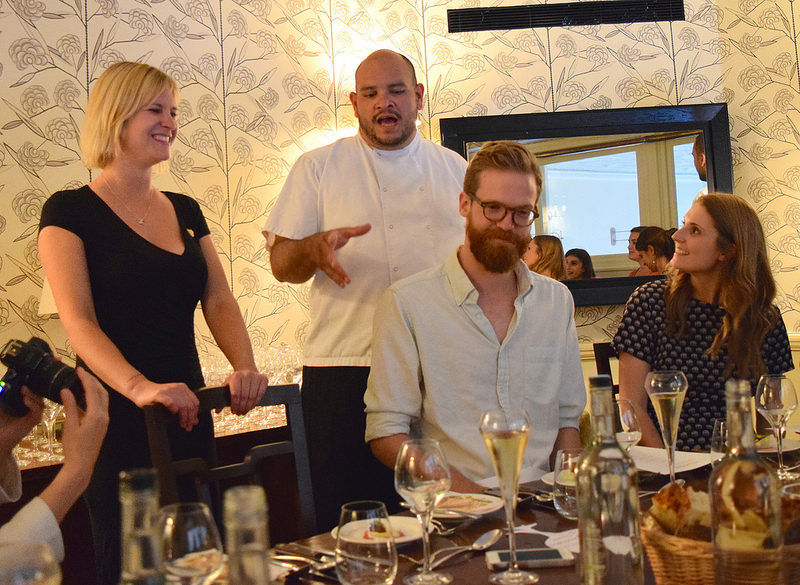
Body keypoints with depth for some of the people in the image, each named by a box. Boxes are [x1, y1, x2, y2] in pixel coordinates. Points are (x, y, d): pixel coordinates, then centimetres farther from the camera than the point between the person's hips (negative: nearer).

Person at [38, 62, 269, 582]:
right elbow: (79, 322, -16)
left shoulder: (185, 211, 13)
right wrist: (139, 387, -32)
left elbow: (219, 301, 6)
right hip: (118, 420, -6)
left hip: (189, 415, 6)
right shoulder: (70, 211, -5)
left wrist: (245, 368, -13)